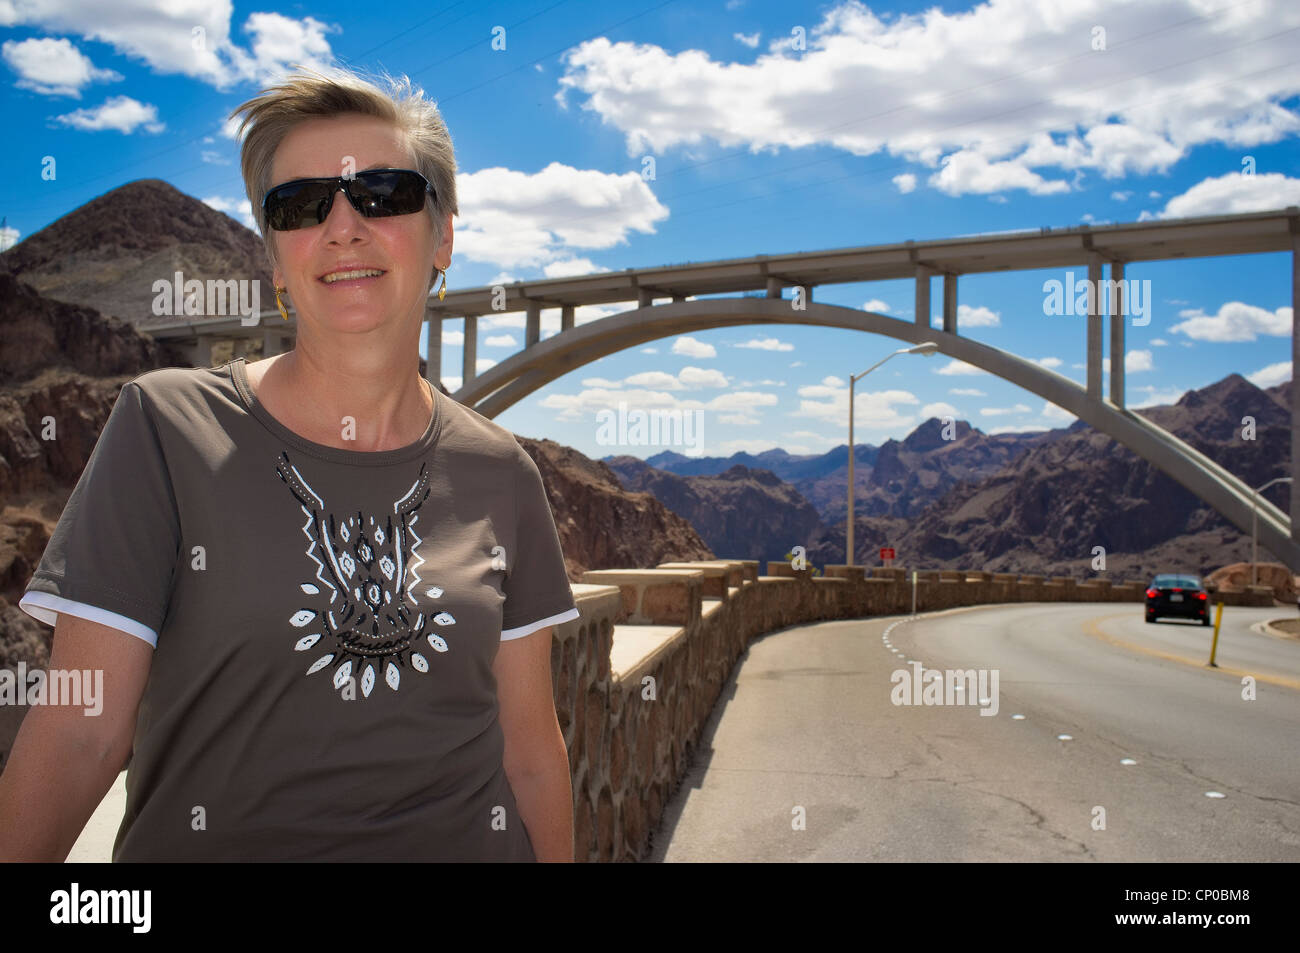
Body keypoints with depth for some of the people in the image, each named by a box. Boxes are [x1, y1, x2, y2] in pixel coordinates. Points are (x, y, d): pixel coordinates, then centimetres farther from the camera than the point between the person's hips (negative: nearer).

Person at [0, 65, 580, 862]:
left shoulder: (498, 474, -4)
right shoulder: (168, 429, -10)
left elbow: (531, 746, 0)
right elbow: (81, 730, -12)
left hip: (471, 842, 2)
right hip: (212, 841, -1)